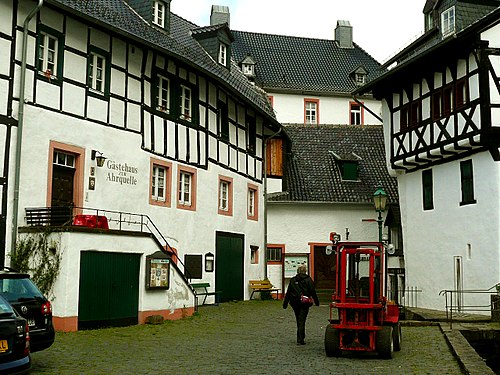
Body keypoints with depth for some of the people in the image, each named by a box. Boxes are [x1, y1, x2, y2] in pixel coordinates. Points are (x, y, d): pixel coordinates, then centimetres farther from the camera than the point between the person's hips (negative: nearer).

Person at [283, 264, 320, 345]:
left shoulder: (293, 280, 5)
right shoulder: (308, 280, -4)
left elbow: (288, 292, 6)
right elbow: (312, 292, -4)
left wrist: (285, 303, 10)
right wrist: (316, 302, 6)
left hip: (294, 303, 3)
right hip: (304, 302, -3)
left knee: (299, 321, 16)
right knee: (302, 321, -3)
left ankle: (300, 338, 27)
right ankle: (300, 340, -8)